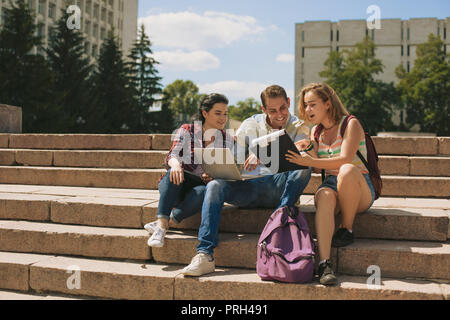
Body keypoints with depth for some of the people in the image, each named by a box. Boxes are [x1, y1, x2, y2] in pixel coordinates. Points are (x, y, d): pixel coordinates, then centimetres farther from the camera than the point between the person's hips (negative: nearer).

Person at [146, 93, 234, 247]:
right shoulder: (186, 130, 3)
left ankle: (167, 222, -33)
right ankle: (162, 224, -44)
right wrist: (175, 164, -37)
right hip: (176, 188, 0)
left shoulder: (228, 140, 9)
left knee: (205, 191, -35)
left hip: (202, 187, 1)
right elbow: (172, 155, -12)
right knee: (174, 173, -35)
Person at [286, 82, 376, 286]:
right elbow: (314, 162, 9)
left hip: (360, 190, -3)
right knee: (324, 196, -34)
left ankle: (347, 230, -18)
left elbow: (345, 159, -20)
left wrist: (310, 162, -26)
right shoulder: (316, 132, 16)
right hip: (331, 184, 4)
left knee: (347, 170, -38)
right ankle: (324, 264, -48)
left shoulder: (351, 124, -4)